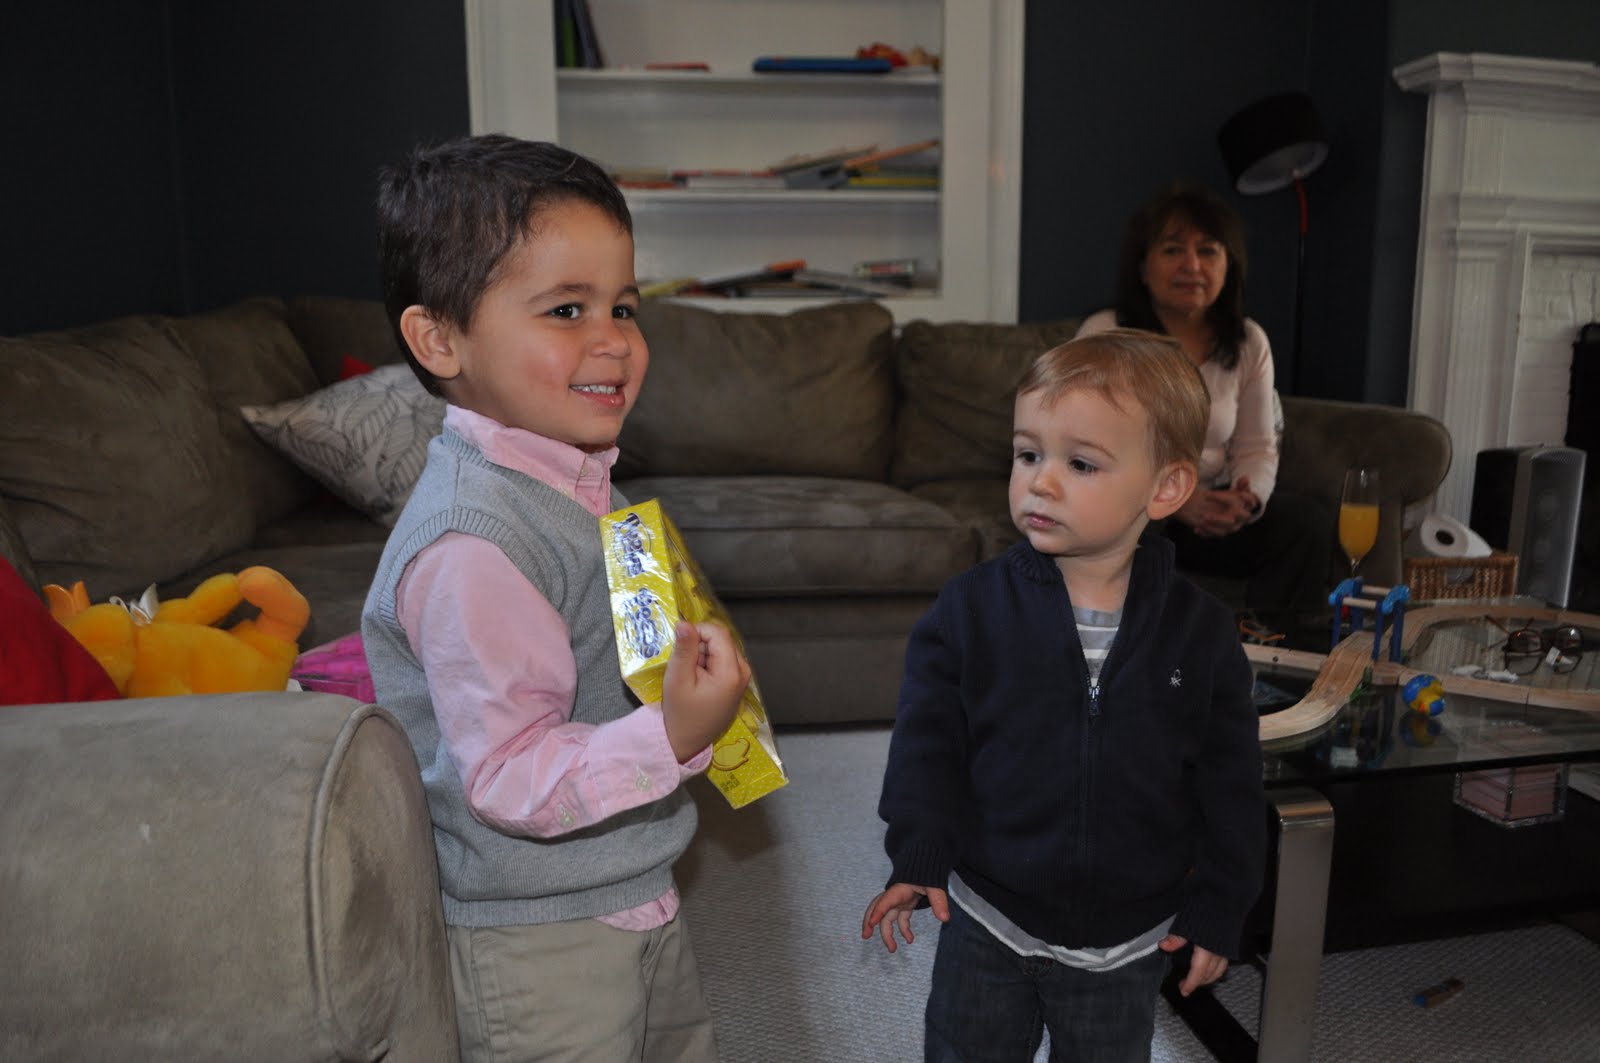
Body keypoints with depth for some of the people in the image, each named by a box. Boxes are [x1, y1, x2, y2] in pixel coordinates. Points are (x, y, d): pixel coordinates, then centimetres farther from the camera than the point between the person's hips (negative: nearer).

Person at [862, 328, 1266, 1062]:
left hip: (1128, 940, 1)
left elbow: (1229, 782, -2)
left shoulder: (1200, 631, -10)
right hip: (988, 921, 0)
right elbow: (927, 737, -7)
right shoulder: (972, 607, -12)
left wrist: (1218, 910, 0)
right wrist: (917, 859, -14)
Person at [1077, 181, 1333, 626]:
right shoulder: (1103, 337, -11)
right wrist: (1174, 501, -28)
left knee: (1310, 519, -18)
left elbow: (1257, 449, 5)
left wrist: (1247, 499, -19)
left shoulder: (1248, 344, 3)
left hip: (1209, 510, 4)